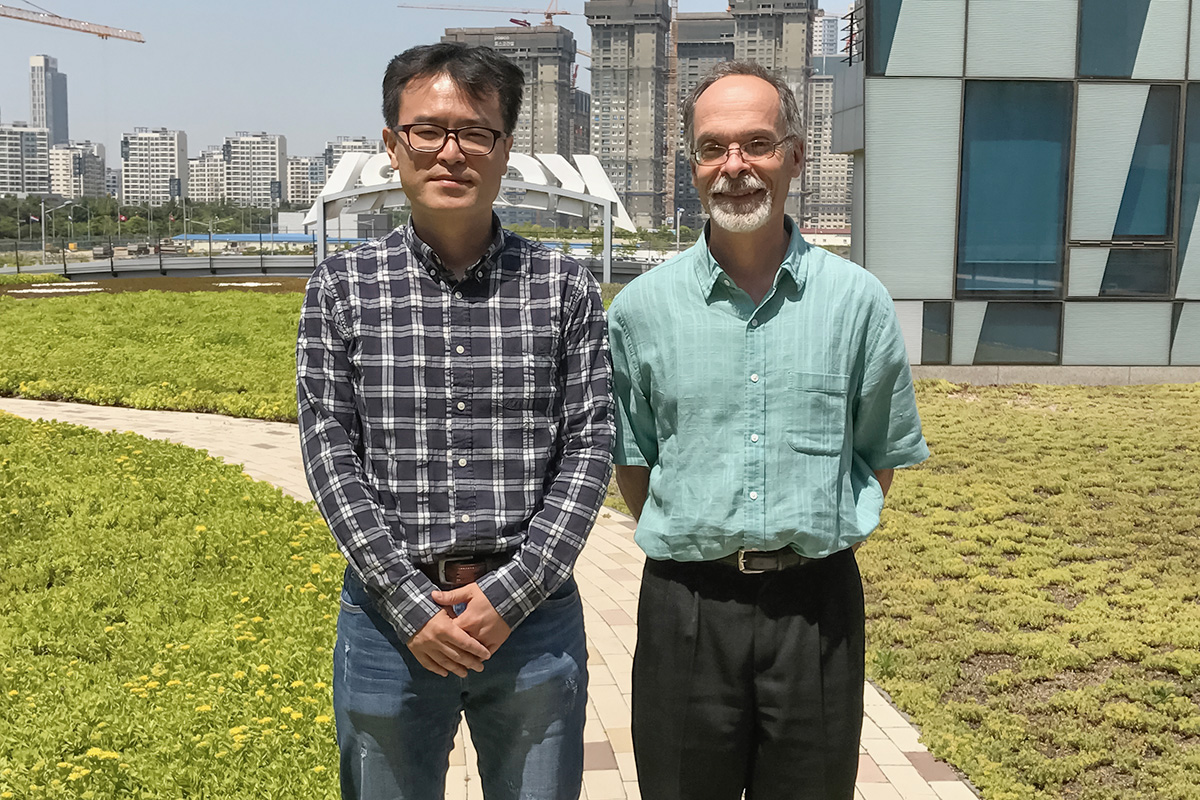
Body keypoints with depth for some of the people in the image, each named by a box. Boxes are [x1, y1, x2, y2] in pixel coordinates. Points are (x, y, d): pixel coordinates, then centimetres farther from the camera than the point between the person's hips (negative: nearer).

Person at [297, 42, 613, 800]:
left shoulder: (565, 286, 0)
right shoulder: (344, 286, 0)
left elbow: (591, 446, -4)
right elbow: (330, 452, -4)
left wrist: (511, 594, -12)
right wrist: (410, 603, -12)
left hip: (534, 614, 0)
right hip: (390, 614, 0)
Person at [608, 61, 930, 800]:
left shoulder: (858, 300, 0)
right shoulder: (641, 308, 0)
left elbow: (883, 453, 8)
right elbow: (631, 462, 8)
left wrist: (816, 544, 3)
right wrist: (695, 545, 2)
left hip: (818, 606, 0)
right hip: (688, 607, 0)